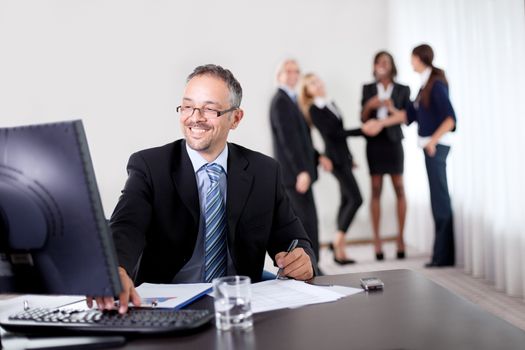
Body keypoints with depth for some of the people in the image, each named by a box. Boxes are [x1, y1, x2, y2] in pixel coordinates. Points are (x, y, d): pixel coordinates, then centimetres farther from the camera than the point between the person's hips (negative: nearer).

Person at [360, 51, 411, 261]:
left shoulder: (402, 90, 8)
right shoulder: (368, 89, 11)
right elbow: (363, 118, 7)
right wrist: (370, 105, -12)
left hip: (393, 142, -1)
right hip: (374, 142, 1)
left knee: (399, 189, -1)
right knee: (376, 190, 0)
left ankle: (400, 238, 4)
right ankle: (377, 240, 1)